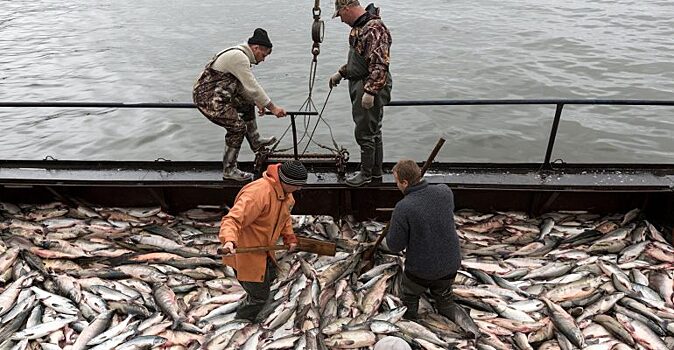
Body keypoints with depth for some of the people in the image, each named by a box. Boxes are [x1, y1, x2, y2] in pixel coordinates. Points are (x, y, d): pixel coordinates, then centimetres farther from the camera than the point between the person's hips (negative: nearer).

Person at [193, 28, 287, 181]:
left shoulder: (239, 54, 12)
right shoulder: (239, 57, -21)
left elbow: (244, 85, 19)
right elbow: (253, 87, -23)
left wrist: (258, 103, 19)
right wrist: (272, 108, -18)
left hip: (217, 94, 11)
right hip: (208, 99, -11)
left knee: (247, 104, 22)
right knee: (237, 127, -12)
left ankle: (255, 142, 34)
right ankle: (229, 170, -2)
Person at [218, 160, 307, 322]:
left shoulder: (286, 193, -1)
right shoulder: (258, 192, -32)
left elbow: (284, 216, 18)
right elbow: (233, 219, -38)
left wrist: (289, 237, 10)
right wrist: (229, 240, -54)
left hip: (263, 248, 10)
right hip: (244, 251, -10)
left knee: (269, 277, 29)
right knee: (259, 295, 2)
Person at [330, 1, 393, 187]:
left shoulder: (374, 28, -19)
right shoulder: (358, 26, 13)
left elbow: (380, 64, -27)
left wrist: (370, 91, -30)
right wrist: (340, 73, 25)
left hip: (371, 88, -10)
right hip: (359, 86, 10)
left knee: (365, 133, -2)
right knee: (373, 131, 17)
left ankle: (366, 173, 12)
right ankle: (376, 171, 28)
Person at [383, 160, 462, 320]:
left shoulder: (403, 208, -29)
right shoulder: (445, 192, -15)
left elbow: (395, 245, -18)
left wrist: (385, 242, 4)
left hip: (420, 269, -4)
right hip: (449, 264, 4)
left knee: (409, 300, 26)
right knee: (444, 298, 31)